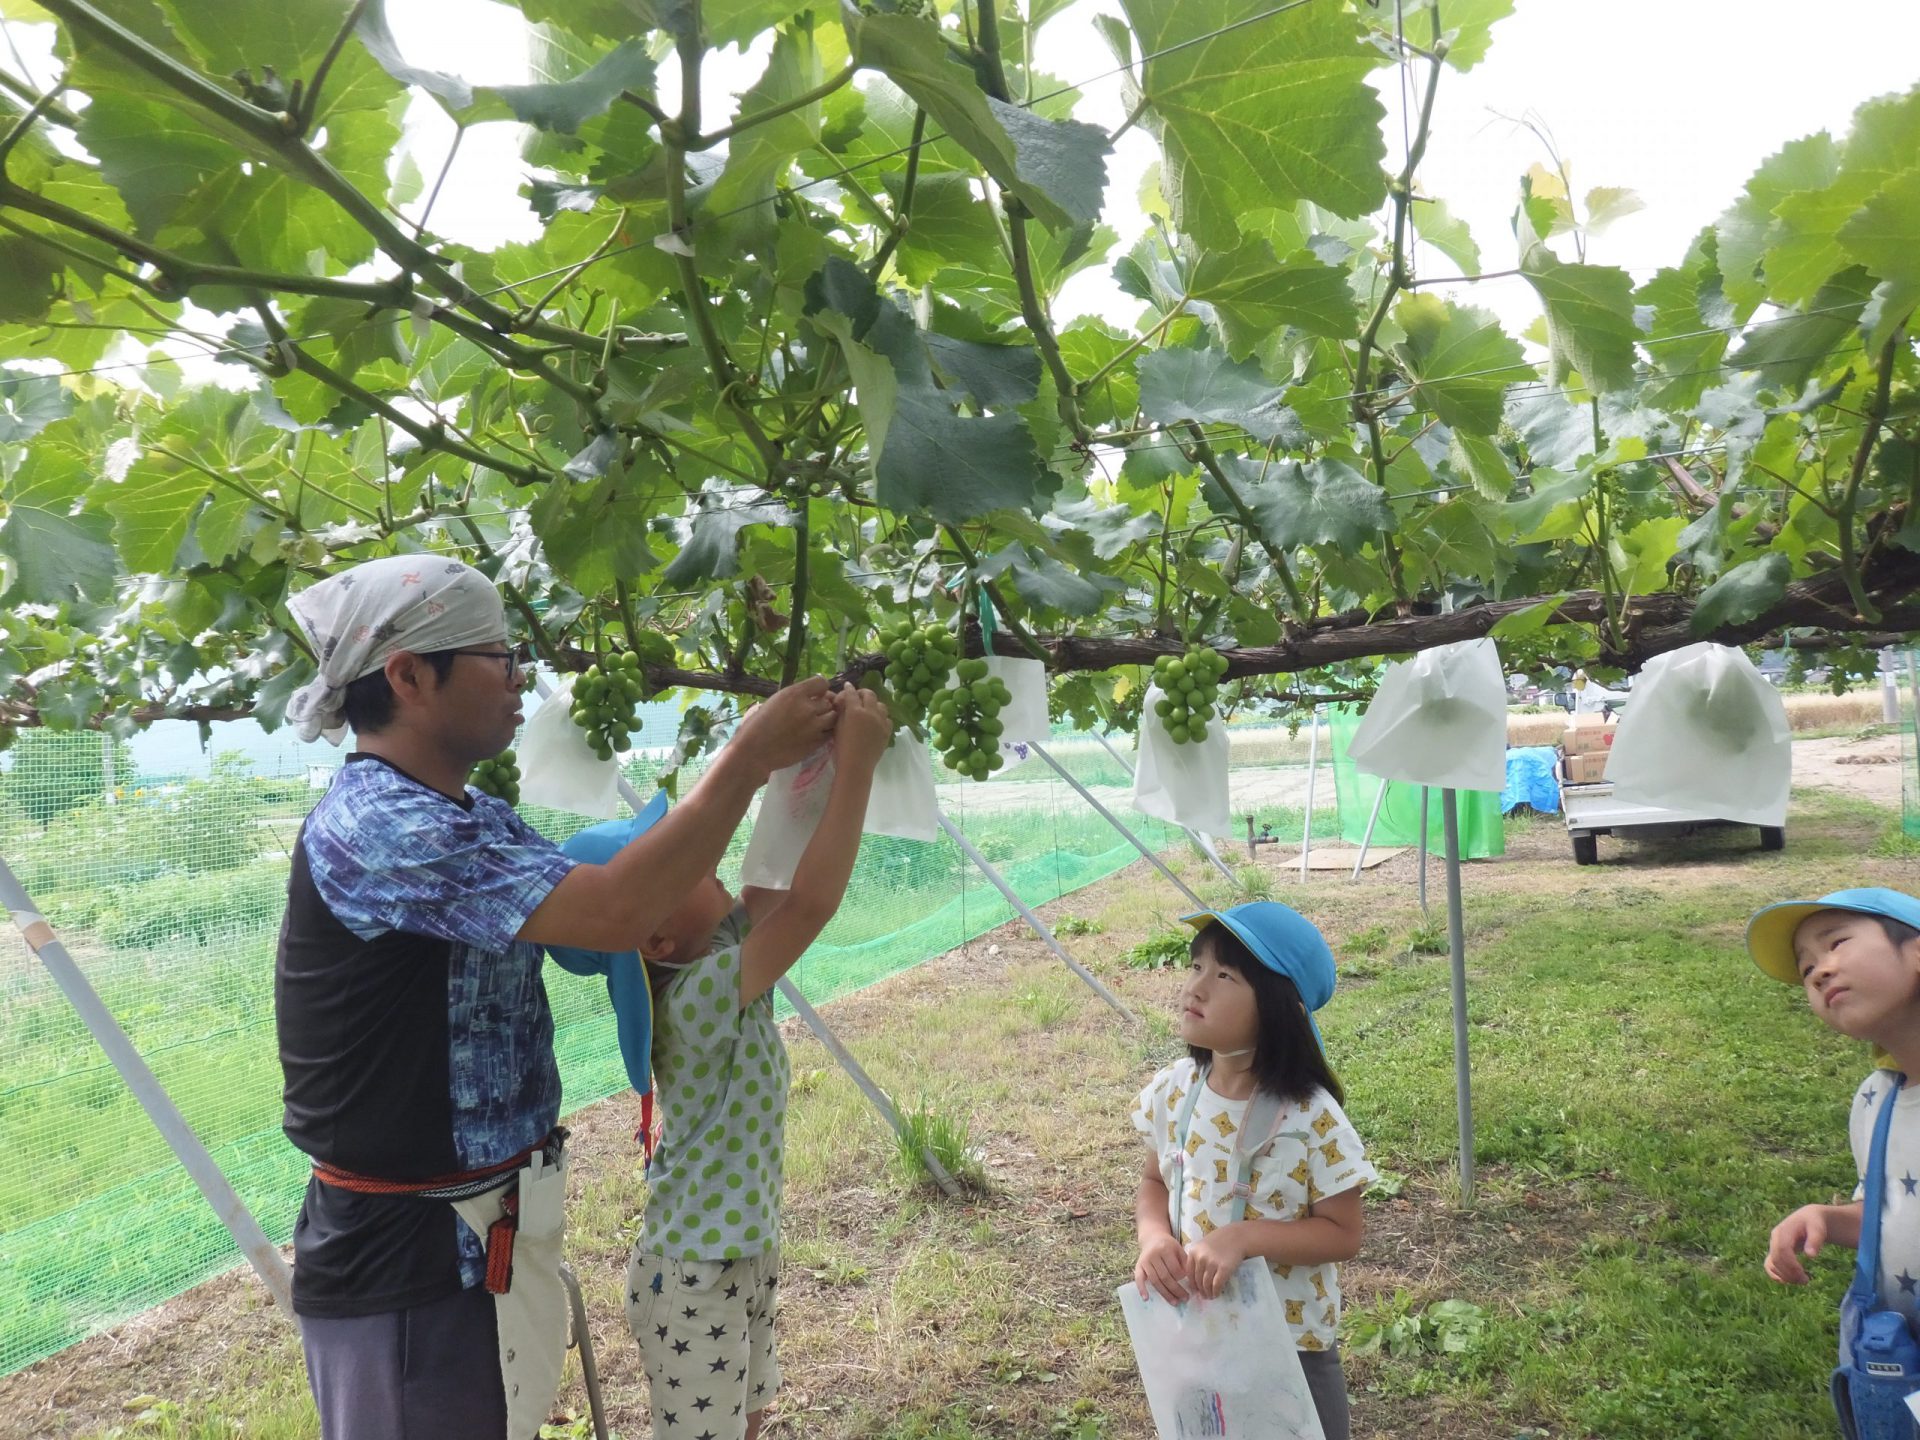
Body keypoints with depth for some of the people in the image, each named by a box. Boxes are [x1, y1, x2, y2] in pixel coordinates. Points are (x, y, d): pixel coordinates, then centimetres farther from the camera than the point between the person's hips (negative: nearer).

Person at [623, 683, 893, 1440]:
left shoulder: (714, 954, -3)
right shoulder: (700, 995, -29)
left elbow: (782, 879, 0)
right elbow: (812, 903, -37)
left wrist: (817, 765, -12)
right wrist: (856, 763, -35)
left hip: (744, 1254, 9)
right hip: (693, 1271, -9)